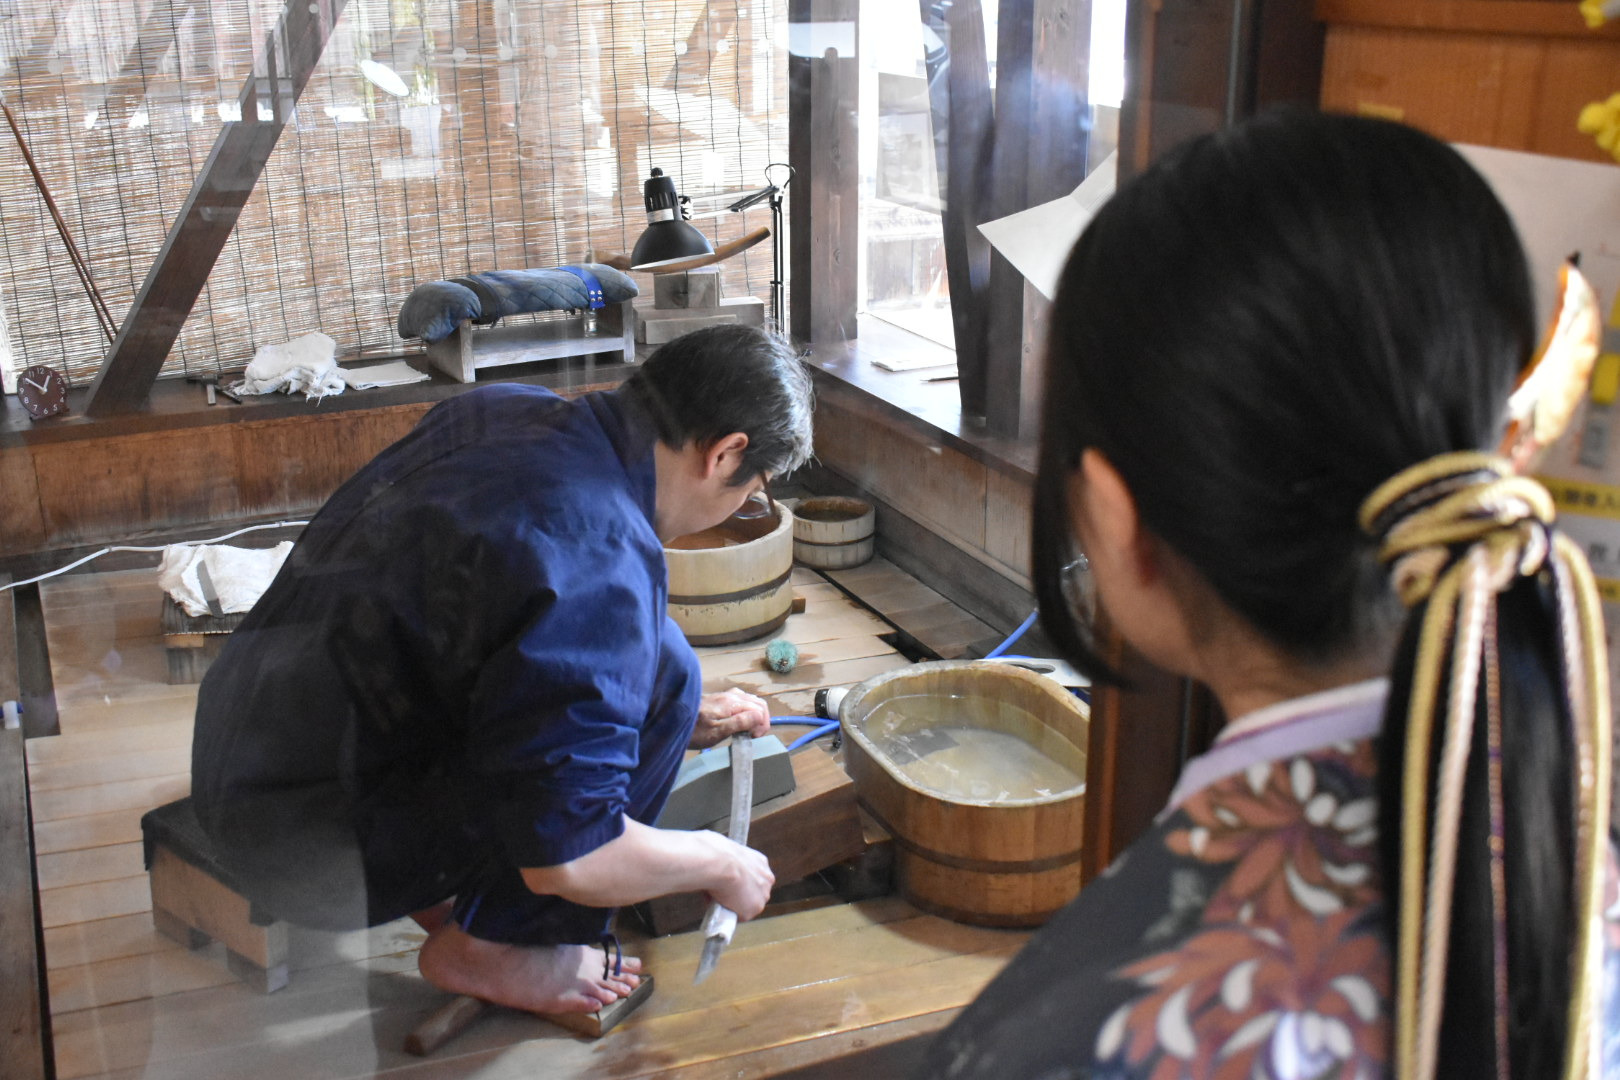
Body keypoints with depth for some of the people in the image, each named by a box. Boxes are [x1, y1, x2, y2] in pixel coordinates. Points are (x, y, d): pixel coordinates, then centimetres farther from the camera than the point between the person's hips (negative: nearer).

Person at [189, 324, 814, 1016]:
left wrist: (680, 720, 21)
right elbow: (567, 859, -26)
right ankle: (491, 947, -2)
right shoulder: (600, 556, -27)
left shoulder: (503, 410, 0)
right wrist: (721, 866, -7)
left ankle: (443, 887, 14)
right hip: (306, 849, -9)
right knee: (657, 665, -17)